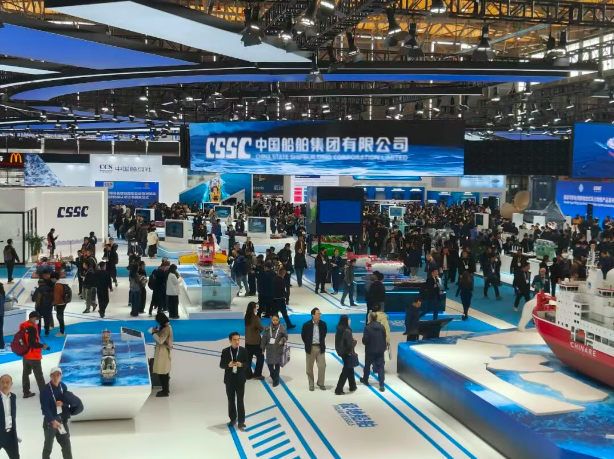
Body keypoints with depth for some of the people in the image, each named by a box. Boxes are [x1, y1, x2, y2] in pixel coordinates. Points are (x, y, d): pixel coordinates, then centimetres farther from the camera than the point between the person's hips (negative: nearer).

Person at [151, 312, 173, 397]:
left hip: (163, 352, -10)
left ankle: (165, 391, 2)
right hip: (163, 351, 10)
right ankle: (166, 389, 26)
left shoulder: (166, 329, -23)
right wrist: (157, 331, 0)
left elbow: (160, 340, -27)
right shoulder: (166, 326, 7)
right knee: (165, 371, 17)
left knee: (162, 372, -4)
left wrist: (154, 333, -18)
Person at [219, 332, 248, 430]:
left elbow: (247, 363, 0)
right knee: (231, 400, 13)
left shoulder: (243, 351, -4)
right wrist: (228, 365, -22)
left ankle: (241, 422, 4)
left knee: (240, 401, -1)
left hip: (240, 379, -1)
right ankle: (233, 419, 27)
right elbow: (221, 365, -2)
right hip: (229, 379, 1)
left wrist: (241, 365, -21)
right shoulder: (225, 351, -5)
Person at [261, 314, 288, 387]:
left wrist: (282, 341, -20)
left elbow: (286, 337, 1)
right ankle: (274, 377, 32)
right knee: (270, 364, 6)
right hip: (269, 350, 2)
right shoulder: (267, 327, -2)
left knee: (277, 365, 4)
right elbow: (264, 338, 3)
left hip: (278, 350, -2)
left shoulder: (282, 328, -8)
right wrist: (263, 348, 5)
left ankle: (276, 381, 17)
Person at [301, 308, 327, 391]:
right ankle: (311, 384, 23)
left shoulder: (323, 324, -4)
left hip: (320, 348, 2)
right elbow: (303, 336, 2)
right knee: (310, 367, 8)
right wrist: (308, 344, 7)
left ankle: (321, 383, 18)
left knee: (322, 366, 0)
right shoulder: (306, 325, -12)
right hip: (311, 348, -2)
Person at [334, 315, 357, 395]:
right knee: (346, 371, 0)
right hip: (347, 353, -9)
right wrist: (355, 341, -4)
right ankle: (338, 390, 1)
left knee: (350, 369, 22)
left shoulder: (339, 330, 3)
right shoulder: (347, 331, -23)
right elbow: (350, 344, -24)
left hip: (342, 352, 9)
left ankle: (352, 386, 33)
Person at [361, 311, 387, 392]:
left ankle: (365, 380, 39)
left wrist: (365, 342, 6)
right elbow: (384, 338, 2)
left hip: (370, 350, -2)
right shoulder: (382, 326, -4)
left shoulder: (367, 327, -16)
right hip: (380, 350, 2)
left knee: (367, 365, 19)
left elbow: (364, 340, -15)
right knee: (380, 367, 3)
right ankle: (382, 385, -4)